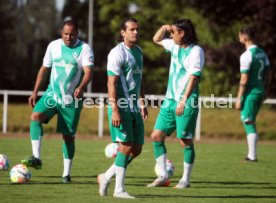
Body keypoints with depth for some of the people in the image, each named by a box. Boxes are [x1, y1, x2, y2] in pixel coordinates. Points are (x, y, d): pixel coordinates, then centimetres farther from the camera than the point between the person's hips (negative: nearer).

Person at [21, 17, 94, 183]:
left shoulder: (84, 49, -8)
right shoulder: (54, 46, 4)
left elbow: (88, 72, -20)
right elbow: (44, 69, 14)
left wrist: (81, 87, -40)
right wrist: (35, 92, 11)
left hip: (71, 99, -3)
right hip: (52, 94, 3)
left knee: (68, 136, 3)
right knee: (36, 116, -24)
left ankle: (67, 173, 15)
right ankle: (36, 158, -29)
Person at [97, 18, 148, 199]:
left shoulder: (138, 52, 16)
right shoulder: (118, 53, -11)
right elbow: (111, 83, -16)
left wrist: (142, 104, 21)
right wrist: (115, 110, -22)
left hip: (135, 108, 9)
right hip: (121, 108, -8)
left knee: (137, 149, 8)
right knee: (126, 146, -10)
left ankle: (106, 177, 20)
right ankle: (119, 189, -3)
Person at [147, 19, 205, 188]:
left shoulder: (195, 51, -11)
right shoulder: (175, 46, 12)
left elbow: (194, 77, -19)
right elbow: (157, 39, 29)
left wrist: (183, 100, -25)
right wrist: (164, 28, 7)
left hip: (186, 104, -8)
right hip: (170, 100, 8)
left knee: (186, 141, -2)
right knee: (157, 136, 3)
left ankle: (185, 180, 7)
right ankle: (163, 176, 9)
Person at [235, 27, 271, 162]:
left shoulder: (246, 56, -16)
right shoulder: (262, 53, 10)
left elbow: (244, 80, -17)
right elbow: (267, 74, 14)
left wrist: (239, 99, -13)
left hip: (250, 93, -8)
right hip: (260, 91, 8)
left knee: (249, 123, -3)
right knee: (251, 123, 16)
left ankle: (252, 156, -4)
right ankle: (251, 154, 17)